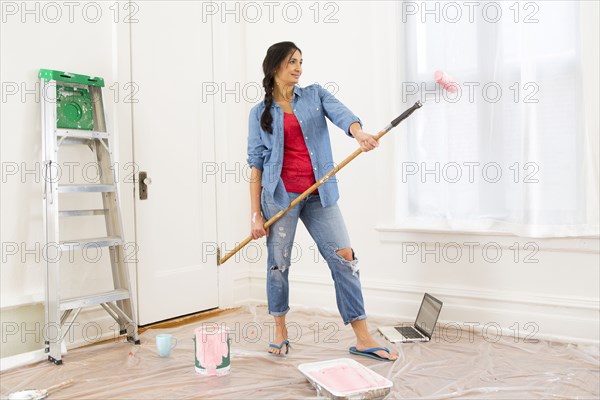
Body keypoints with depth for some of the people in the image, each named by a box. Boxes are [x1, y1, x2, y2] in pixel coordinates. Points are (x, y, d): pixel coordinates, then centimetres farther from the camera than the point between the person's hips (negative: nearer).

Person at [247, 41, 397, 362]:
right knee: (278, 262, 4)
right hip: (280, 193, -1)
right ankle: (280, 332, 24)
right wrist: (255, 213, -2)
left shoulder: (315, 95, 9)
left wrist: (359, 133, -35)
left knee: (344, 258, -2)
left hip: (319, 193, 2)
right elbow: (256, 164, 4)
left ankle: (363, 339, 5)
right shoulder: (260, 113, 6)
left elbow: (341, 114, -11)